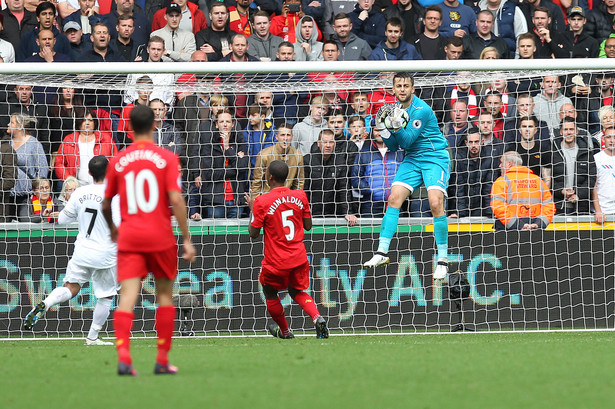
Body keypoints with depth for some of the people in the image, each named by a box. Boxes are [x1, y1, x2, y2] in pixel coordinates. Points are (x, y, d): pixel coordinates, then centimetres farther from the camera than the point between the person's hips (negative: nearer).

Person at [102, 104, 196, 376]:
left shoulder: (118, 161, 5)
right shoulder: (166, 158, -3)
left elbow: (106, 204, 12)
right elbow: (176, 200, -12)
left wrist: (112, 228, 33)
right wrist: (187, 239, -8)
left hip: (128, 238, 1)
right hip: (160, 236, -1)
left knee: (127, 297, -5)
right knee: (164, 295, 13)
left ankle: (123, 356, -23)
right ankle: (162, 361, 14)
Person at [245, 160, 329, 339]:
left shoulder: (262, 201, -14)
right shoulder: (300, 196, -2)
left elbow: (253, 233, -8)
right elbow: (308, 226, 7)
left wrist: (252, 208, 4)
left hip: (276, 262, -4)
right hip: (299, 258, 4)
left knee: (270, 293, 22)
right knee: (297, 291, 23)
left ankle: (284, 331, 33)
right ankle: (317, 317, -4)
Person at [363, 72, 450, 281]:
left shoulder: (421, 110, -18)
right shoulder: (396, 109, 6)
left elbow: (406, 140, -19)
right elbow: (394, 146, 9)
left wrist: (397, 126, -35)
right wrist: (383, 129, -7)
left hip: (435, 158, -7)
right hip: (412, 159, 7)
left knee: (435, 204, -21)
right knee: (394, 199, -6)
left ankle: (442, 260, -13)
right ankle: (382, 252, -2)